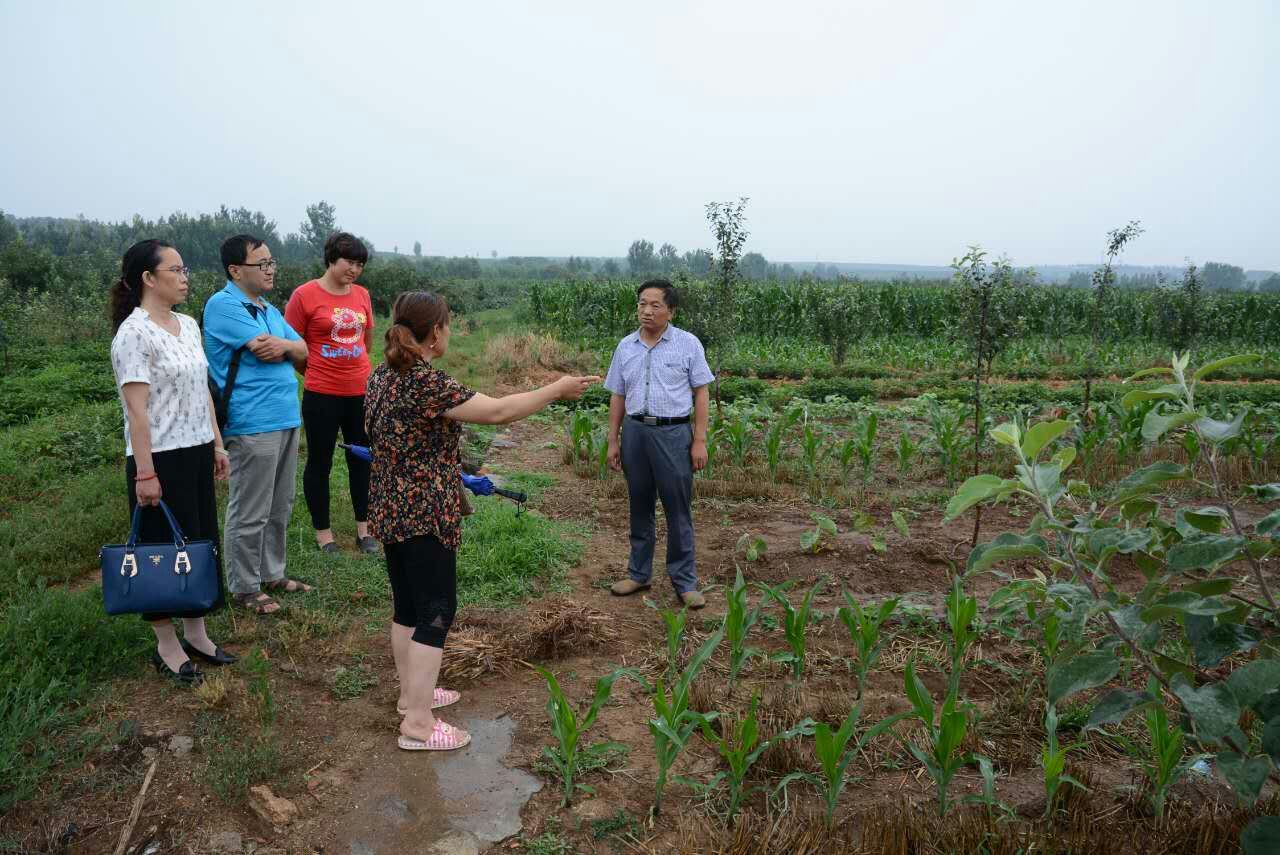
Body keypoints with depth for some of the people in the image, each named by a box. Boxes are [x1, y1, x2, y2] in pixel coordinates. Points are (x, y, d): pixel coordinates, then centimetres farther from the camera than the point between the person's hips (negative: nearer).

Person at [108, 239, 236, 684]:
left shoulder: (188, 325, 9)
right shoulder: (134, 334, -15)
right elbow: (137, 410, -18)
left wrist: (216, 443, 15)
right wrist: (144, 473, -19)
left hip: (196, 453, 8)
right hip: (161, 459, -8)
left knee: (200, 541, 14)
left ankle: (196, 634, 28)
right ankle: (167, 645, 19)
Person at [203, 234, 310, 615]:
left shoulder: (270, 310, 18)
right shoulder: (222, 305, -10)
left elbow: (302, 352, 11)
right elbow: (266, 348, -18)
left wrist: (284, 346, -9)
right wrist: (289, 345, 1)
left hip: (286, 419, 9)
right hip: (253, 424, -9)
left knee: (280, 508, 17)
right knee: (250, 513, 0)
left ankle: (272, 573, 29)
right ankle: (244, 587, 12)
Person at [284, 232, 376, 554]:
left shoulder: (362, 294, 6)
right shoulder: (305, 294, -8)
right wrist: (319, 367, 5)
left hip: (361, 391, 5)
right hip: (322, 394, -4)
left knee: (362, 458, 12)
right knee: (319, 462, 8)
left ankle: (363, 529, 25)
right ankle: (323, 533, 20)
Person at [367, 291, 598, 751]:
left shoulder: (383, 374, 7)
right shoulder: (427, 381, -23)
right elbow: (498, 411, -22)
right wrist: (557, 389, -11)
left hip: (389, 509, 9)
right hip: (423, 515, -9)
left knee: (407, 604, 19)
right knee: (436, 612, 0)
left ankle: (411, 692, 34)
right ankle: (418, 723, 6)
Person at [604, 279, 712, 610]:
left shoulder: (688, 344, -2)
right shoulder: (625, 346, 8)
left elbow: (701, 394, -2)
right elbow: (618, 397, 12)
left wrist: (700, 441, -8)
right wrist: (613, 441, 9)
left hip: (673, 434, -3)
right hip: (635, 432, 4)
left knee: (678, 510, 1)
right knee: (640, 507, 13)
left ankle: (685, 582, 10)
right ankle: (639, 573, 26)